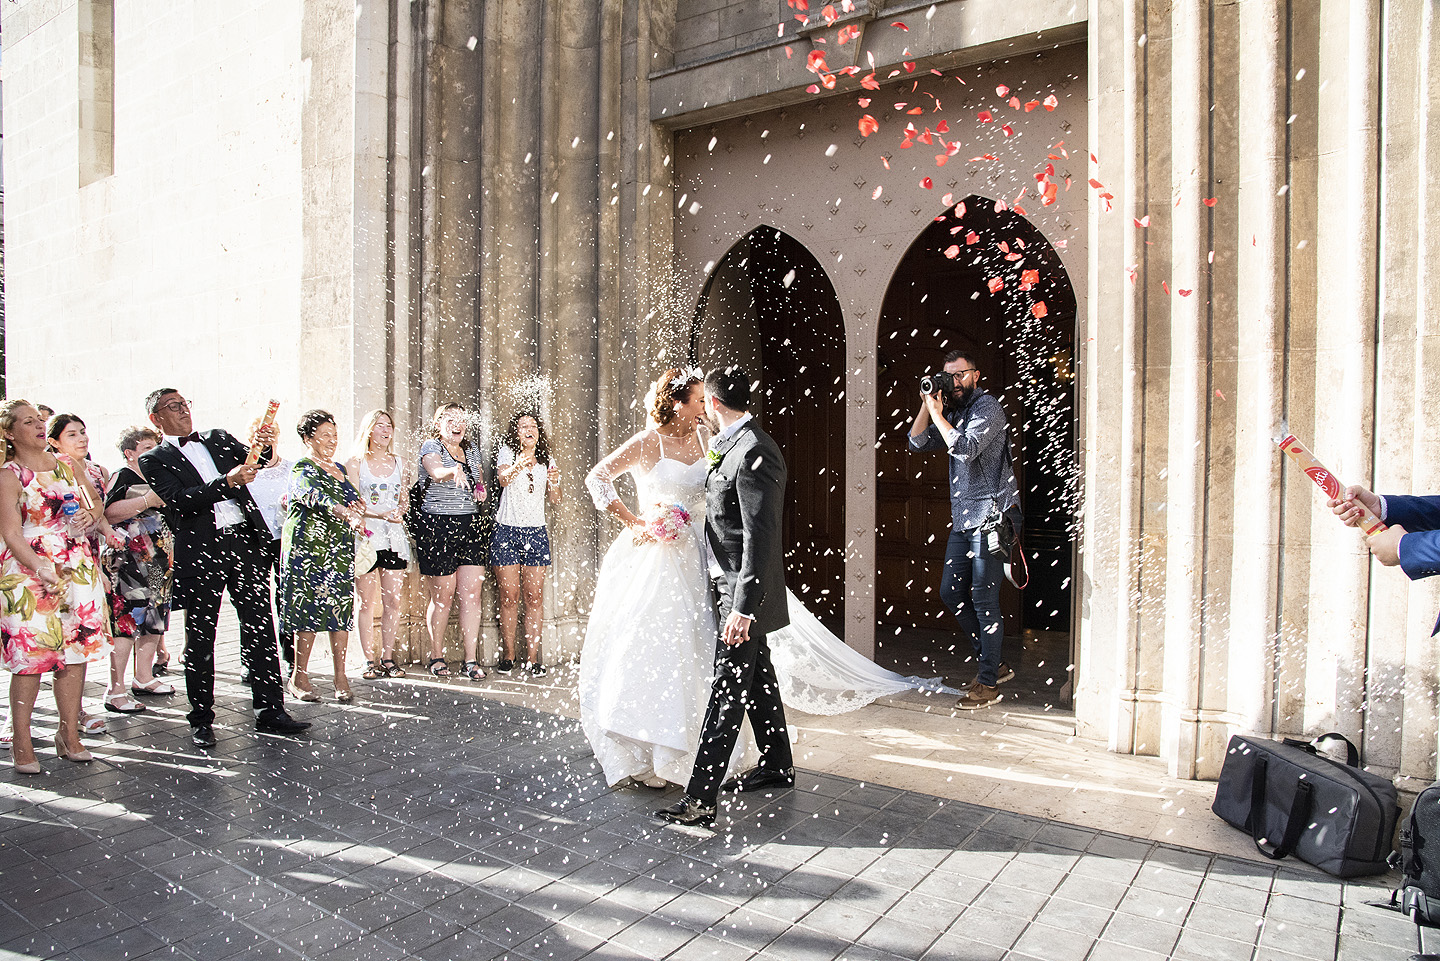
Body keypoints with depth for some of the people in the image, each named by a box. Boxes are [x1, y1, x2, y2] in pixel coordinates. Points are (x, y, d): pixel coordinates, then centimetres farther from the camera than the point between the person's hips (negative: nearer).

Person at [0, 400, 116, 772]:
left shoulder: (65, 466, 14)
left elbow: (90, 507, 26)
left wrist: (94, 516, 2)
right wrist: (42, 568, -22)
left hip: (77, 567, 5)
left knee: (76, 651, 4)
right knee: (30, 656, -4)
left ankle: (69, 736, 14)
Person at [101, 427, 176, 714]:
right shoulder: (123, 477, -7)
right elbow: (109, 513, -22)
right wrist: (148, 500, -27)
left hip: (159, 558, 9)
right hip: (129, 558, -9)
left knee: (155, 618, 12)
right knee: (127, 618, -9)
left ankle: (143, 677, 25)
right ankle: (116, 691, -4)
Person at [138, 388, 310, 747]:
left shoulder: (218, 439, 18)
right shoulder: (154, 460, 4)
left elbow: (252, 460, 8)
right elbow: (179, 502, -10)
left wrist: (266, 445, -15)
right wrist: (228, 482, -22)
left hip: (245, 542, 4)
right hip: (201, 553, -3)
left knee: (260, 629, 3)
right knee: (200, 639, 5)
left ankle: (270, 710, 10)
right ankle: (201, 720, 17)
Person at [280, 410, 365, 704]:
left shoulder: (339, 469, 18)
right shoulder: (302, 470, -6)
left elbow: (352, 502, 30)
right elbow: (316, 496, -27)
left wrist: (357, 509, 4)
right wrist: (346, 514, -44)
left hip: (340, 549, 6)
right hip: (308, 546, -6)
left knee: (341, 608, 1)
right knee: (310, 608, -6)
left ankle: (340, 677, 4)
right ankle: (299, 677, 6)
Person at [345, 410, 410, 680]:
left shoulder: (397, 462, 16)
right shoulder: (355, 462, 4)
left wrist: (399, 512, -5)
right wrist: (381, 514, -18)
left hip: (393, 536, 3)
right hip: (366, 534, -3)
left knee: (394, 600, 0)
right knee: (366, 602, -2)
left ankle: (387, 658, 9)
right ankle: (369, 660, 6)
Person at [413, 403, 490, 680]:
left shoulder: (472, 447, 13)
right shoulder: (430, 447, -5)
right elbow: (436, 472, -28)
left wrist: (481, 487, 9)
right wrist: (455, 471, -50)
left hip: (472, 525, 5)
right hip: (437, 527, -5)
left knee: (471, 593, -1)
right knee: (442, 595, 2)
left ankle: (471, 660, 3)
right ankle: (437, 657, 19)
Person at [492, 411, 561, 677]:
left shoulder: (547, 461, 12)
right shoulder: (507, 452, 2)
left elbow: (554, 500, 8)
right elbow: (502, 478, -20)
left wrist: (554, 483, -13)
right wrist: (516, 468, -42)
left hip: (536, 533, 3)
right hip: (507, 530, -2)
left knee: (535, 596, -2)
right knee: (509, 596, -1)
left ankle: (532, 658, 2)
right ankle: (508, 656, 11)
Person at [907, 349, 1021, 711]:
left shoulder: (988, 408, -9)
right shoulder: (953, 412, 15)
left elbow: (965, 449, -22)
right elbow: (917, 443, 12)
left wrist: (937, 413, -13)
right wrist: (927, 406, 1)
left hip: (990, 515, -9)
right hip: (963, 518, 9)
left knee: (983, 598, -5)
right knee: (951, 592, 10)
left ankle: (989, 683, 6)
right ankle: (994, 662, 24)